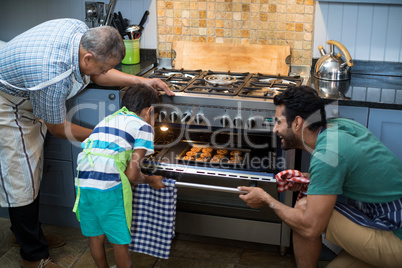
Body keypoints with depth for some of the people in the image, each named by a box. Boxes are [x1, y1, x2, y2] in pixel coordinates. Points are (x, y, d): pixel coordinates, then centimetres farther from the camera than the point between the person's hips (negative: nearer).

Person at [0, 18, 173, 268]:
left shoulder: (81, 31, -18)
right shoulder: (53, 77, -40)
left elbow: (95, 74, 2)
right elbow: (57, 128, -22)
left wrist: (141, 81, -8)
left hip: (30, 99, 9)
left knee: (33, 172, 18)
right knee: (21, 179, -2)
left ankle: (29, 232, 36)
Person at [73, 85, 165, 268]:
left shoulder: (107, 120, 24)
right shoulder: (143, 126, 3)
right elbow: (132, 174, -6)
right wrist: (151, 181, 15)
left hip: (83, 184, 7)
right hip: (109, 188, -7)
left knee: (95, 236, 23)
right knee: (120, 240, 12)